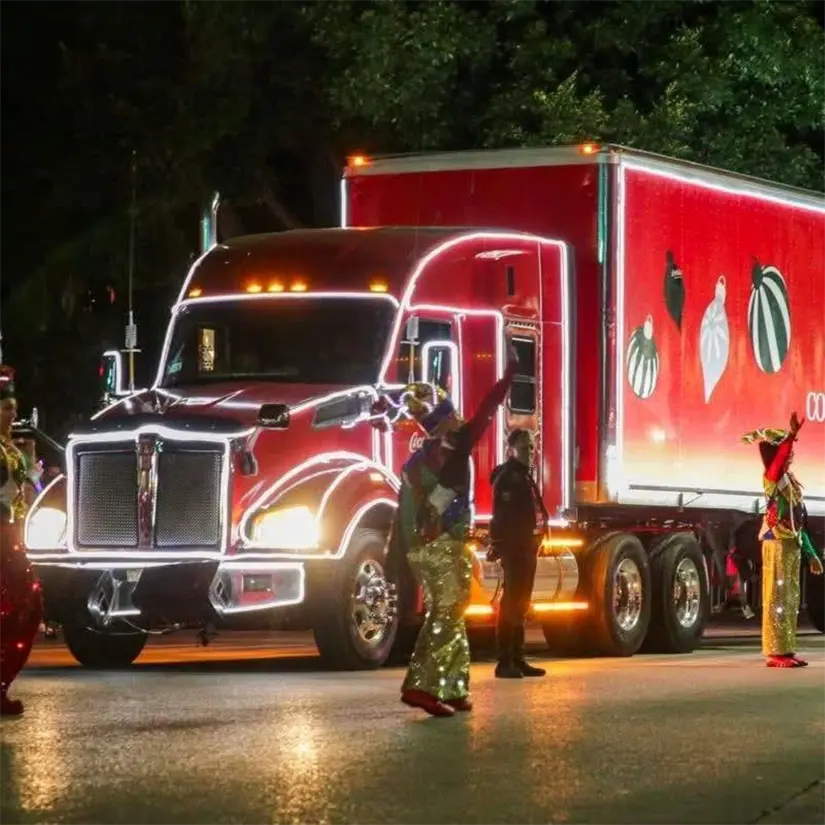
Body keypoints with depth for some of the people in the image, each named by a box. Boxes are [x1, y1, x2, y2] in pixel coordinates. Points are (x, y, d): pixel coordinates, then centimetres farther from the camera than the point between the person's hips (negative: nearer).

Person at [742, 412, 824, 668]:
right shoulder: (772, 477, -7)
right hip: (777, 544, -9)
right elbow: (779, 460, -33)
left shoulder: (791, 480, 18)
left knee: (791, 600, 11)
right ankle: (775, 652, -8)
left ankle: (786, 650, 15)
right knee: (777, 598, -8)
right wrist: (792, 434, -46)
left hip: (792, 545, 9)